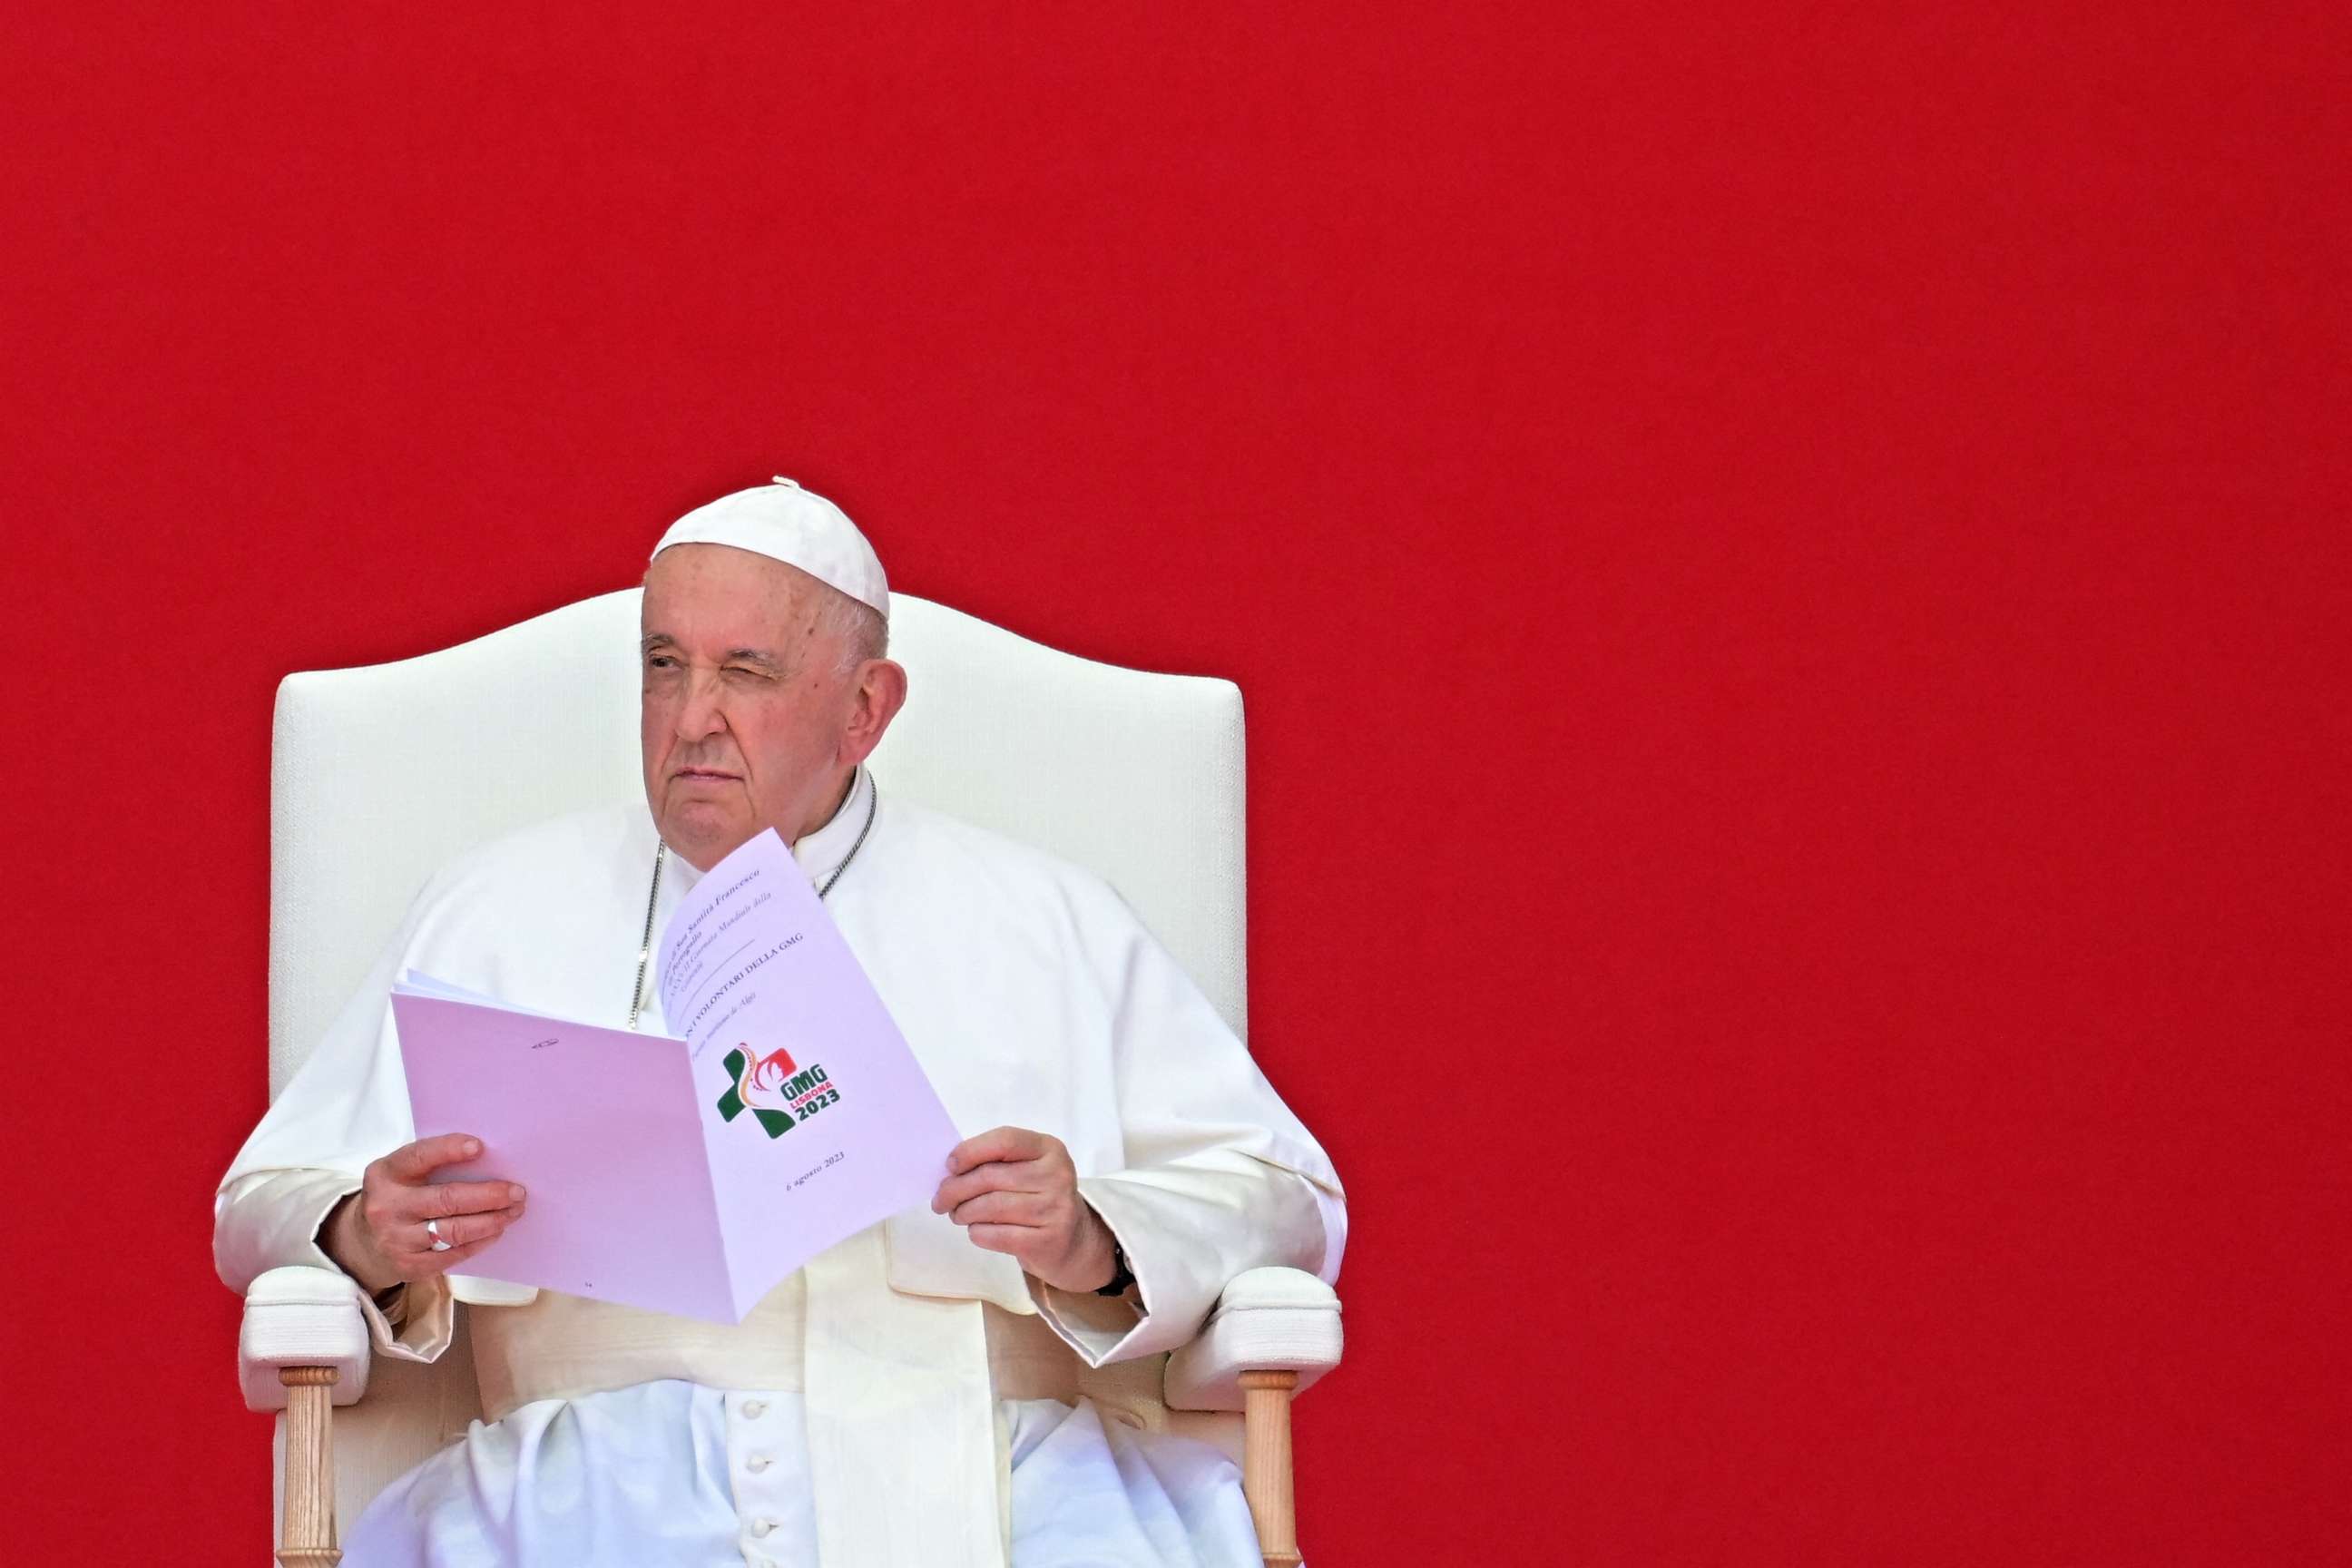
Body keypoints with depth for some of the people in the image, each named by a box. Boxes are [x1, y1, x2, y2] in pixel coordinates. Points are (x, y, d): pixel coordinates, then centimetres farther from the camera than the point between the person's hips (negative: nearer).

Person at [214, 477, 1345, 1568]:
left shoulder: (1043, 924, 19)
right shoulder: (498, 913, 21)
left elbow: (1283, 1196, 14)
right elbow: (267, 1203, 18)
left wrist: (1093, 1245, -8)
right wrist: (373, 1241, -7)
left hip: (974, 1462, -1)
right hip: (615, 1465, 1)